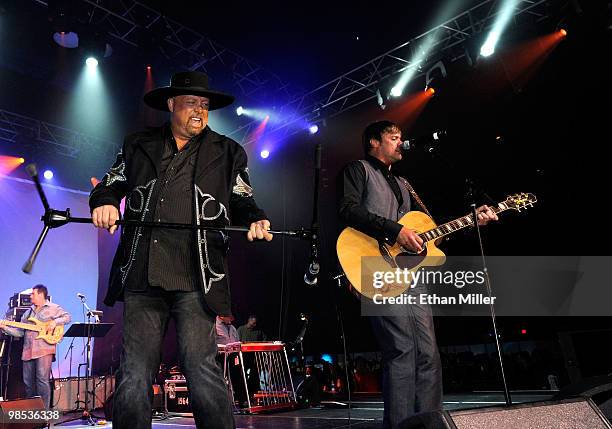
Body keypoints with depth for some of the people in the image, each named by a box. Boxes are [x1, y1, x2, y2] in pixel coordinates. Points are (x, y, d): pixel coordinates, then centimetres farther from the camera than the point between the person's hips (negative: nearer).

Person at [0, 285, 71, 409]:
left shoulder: (53, 308, 3)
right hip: (28, 351, 6)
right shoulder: (28, 312, 20)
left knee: (42, 380, -10)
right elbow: (19, 332, 17)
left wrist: (55, 322, -14)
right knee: (28, 382, 10)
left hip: (44, 350, -6)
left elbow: (67, 317, -1)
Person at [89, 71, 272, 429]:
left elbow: (242, 201, 14)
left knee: (201, 369, -8)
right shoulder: (138, 145, 19)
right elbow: (111, 184, 23)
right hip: (142, 278, 3)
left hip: (195, 279, -2)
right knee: (134, 378, 5)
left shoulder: (227, 153, 15)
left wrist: (255, 219, -8)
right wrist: (103, 202, 0)